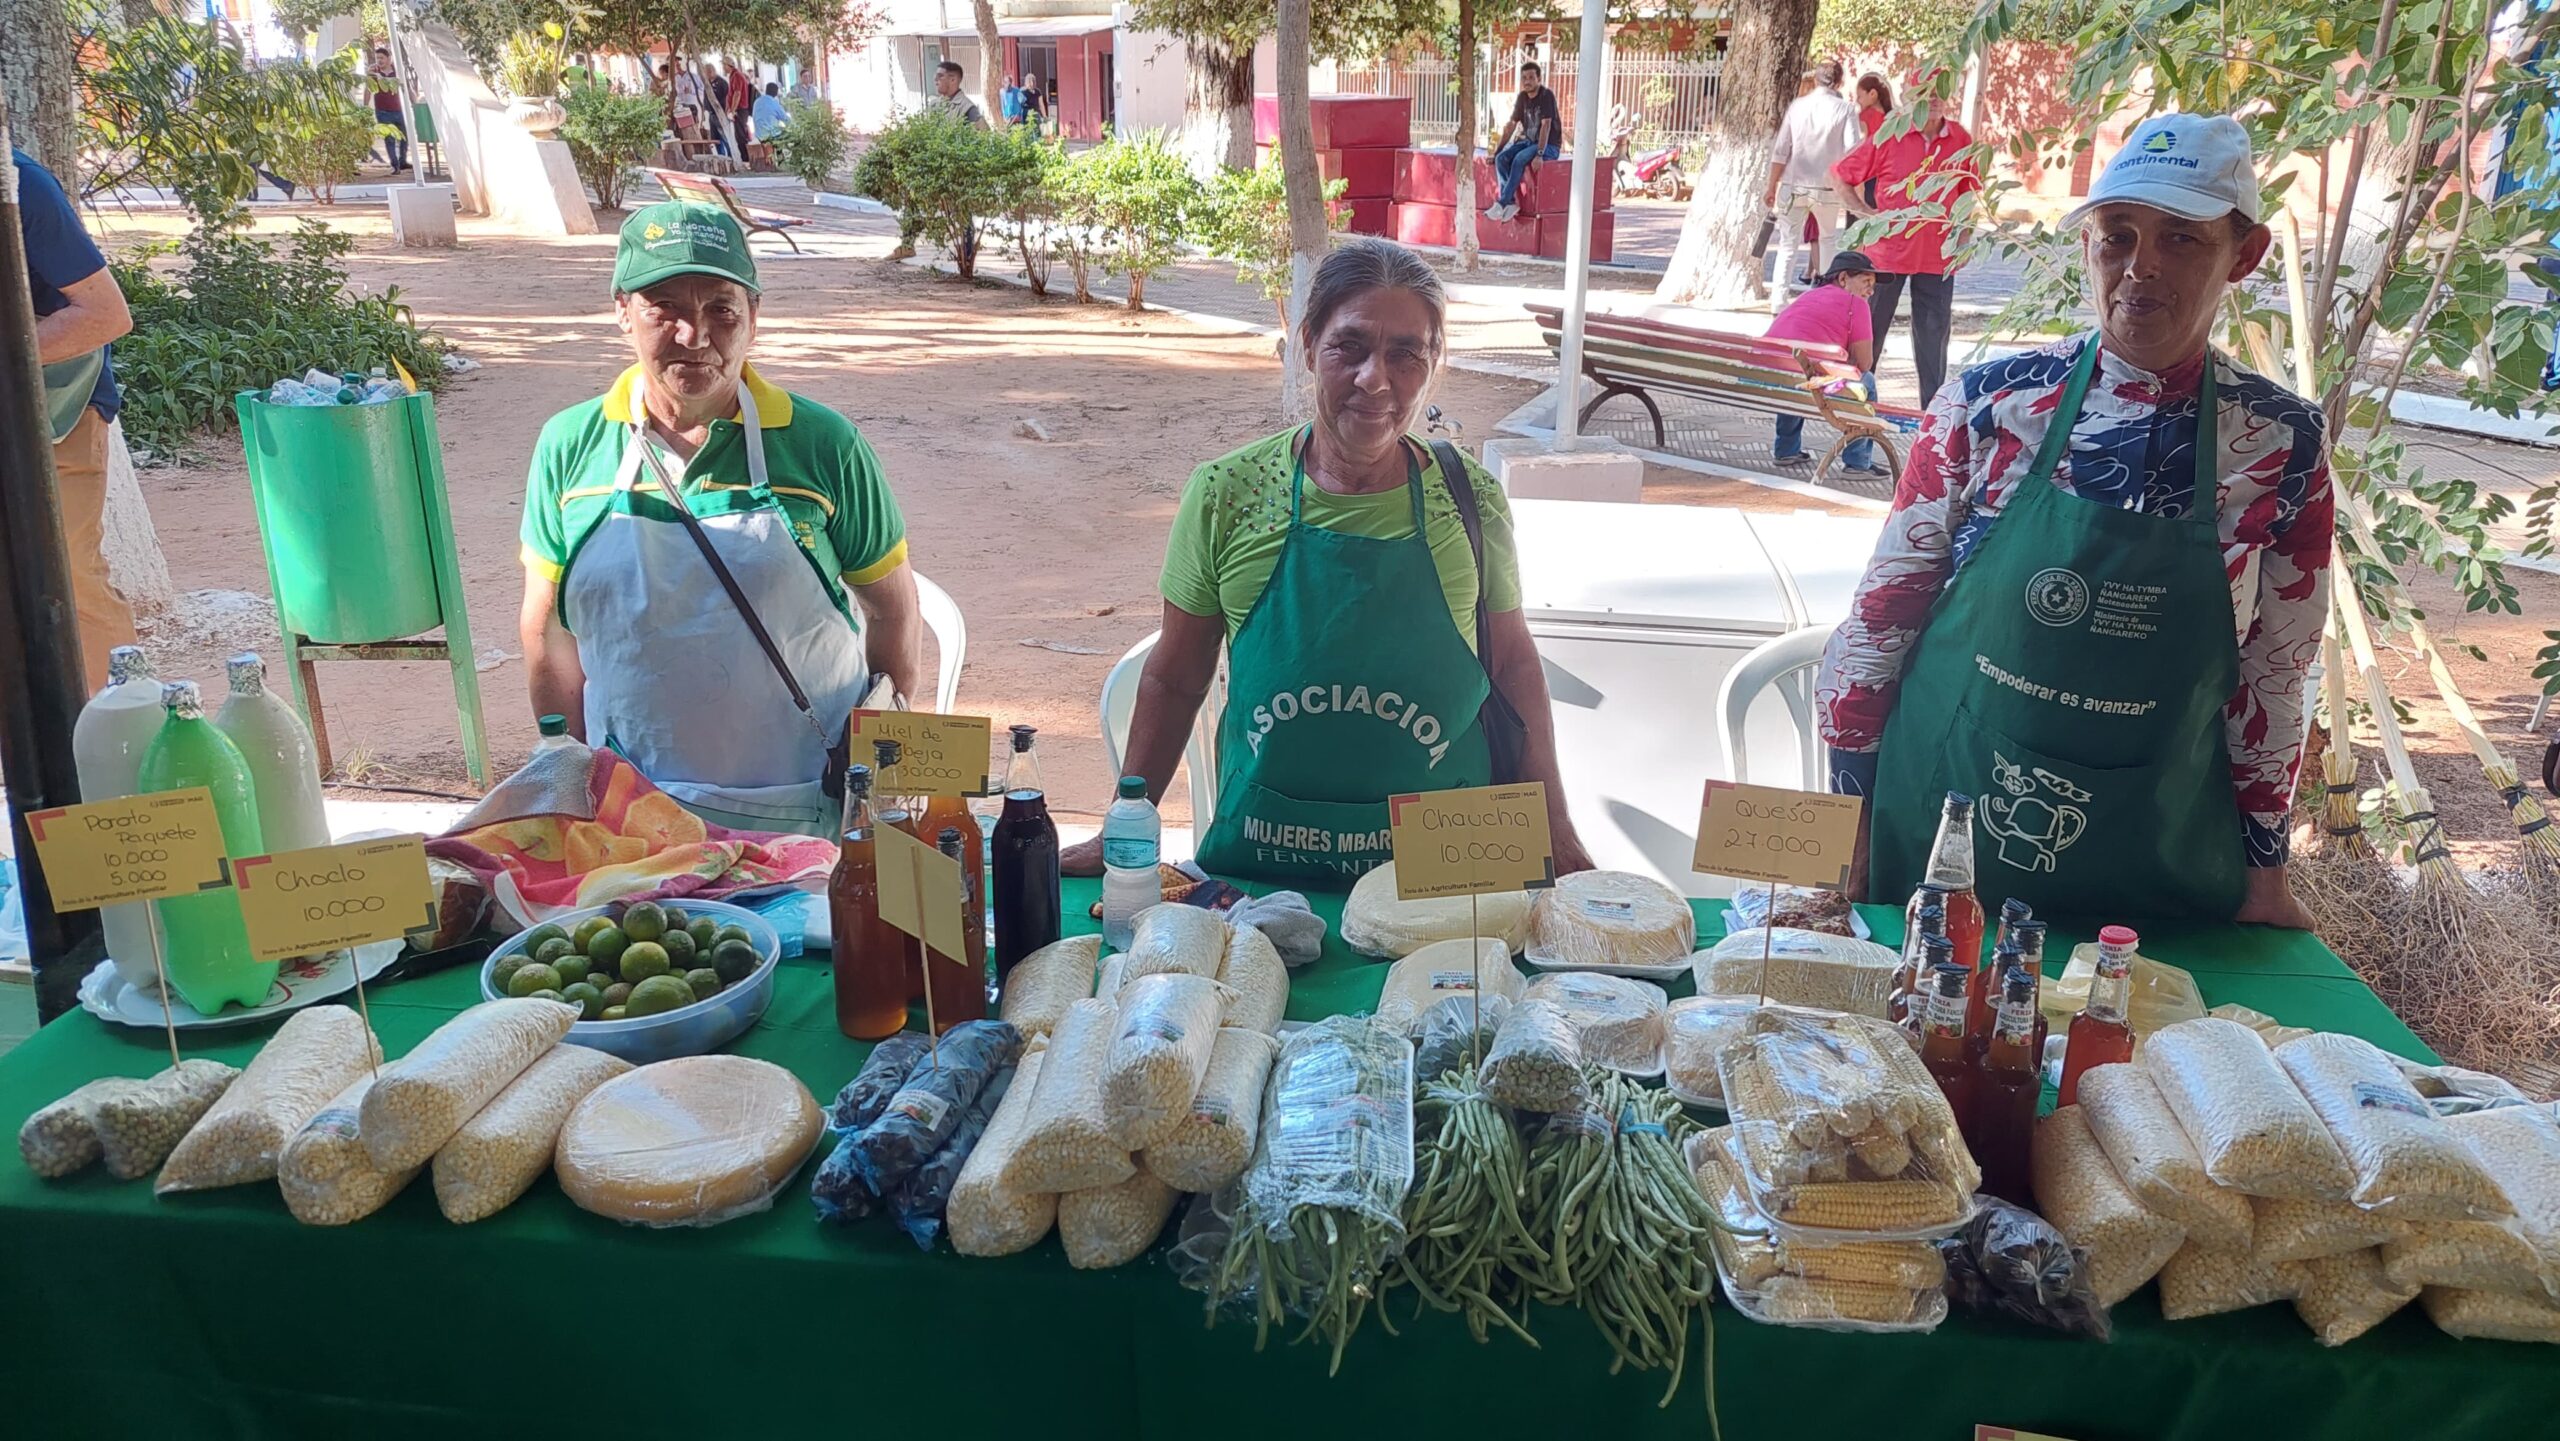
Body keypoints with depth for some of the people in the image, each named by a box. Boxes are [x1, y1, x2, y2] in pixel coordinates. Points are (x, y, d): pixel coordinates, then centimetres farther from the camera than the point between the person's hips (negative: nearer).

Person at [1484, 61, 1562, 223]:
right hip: (1528, 142, 7)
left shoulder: (1547, 95, -14)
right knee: (1501, 158, -19)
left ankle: (1502, 203, -30)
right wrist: (1498, 148, 4)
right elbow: (1512, 124, 12)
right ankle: (1510, 202, -24)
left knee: (1519, 159, -32)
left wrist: (1539, 154, -31)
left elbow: (1545, 125, -22)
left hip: (1549, 145, -7)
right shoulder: (1522, 97, 7)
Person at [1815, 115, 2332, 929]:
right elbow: (1882, 613, -4)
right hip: (1933, 830, 0)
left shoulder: (2282, 446, -6)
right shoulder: (1989, 405, -8)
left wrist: (2262, 871, 6)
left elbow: (2273, 676, 2)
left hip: (2152, 862, 1)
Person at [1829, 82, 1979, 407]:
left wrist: (1963, 241, 7)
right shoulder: (1889, 135, -5)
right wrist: (1865, 213, -9)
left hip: (1937, 256, 2)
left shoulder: (1960, 140, 4)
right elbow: (1839, 176, -1)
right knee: (1870, 330, 6)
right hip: (1887, 251, -2)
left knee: (1934, 332, 6)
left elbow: (1967, 194, 15)